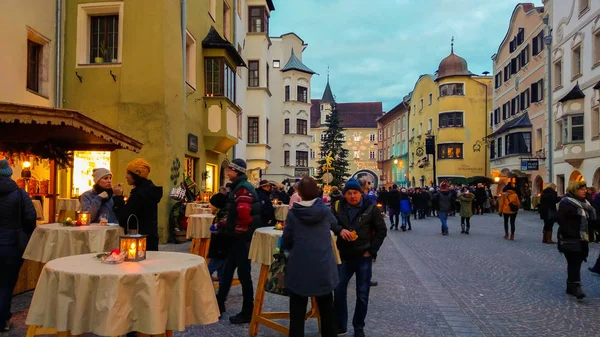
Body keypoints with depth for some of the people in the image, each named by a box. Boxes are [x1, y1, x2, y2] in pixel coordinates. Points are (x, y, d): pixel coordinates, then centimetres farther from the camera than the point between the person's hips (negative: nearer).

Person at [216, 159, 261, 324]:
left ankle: (248, 312, 8)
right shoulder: (238, 187, 14)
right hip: (238, 236, 10)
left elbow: (243, 213, -29)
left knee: (243, 272, -2)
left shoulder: (243, 188, -19)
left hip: (243, 236, -10)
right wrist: (231, 228, 17)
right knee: (228, 269, 17)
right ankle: (219, 303, 30)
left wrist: (239, 231, -14)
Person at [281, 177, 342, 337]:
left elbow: (286, 241, -2)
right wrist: (340, 230, 44)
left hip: (300, 268, -2)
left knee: (297, 312, 8)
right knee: (326, 311, 17)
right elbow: (334, 224, 21)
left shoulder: (293, 213, -7)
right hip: (324, 267, 2)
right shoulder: (325, 209, -1)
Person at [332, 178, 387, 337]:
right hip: (344, 256, 2)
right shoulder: (338, 207, -3)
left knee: (362, 294, 7)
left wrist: (371, 250, -6)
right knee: (339, 291, 5)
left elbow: (381, 230, -2)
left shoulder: (370, 208, -8)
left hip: (364, 257, -1)